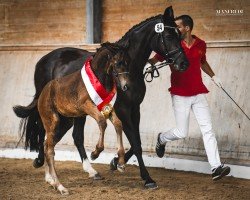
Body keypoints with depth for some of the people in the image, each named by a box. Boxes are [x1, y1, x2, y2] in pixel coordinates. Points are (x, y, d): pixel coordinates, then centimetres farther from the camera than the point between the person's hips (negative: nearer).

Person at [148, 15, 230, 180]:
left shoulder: (201, 45, 5)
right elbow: (154, 60, -6)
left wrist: (213, 76, 16)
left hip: (198, 93, 3)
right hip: (180, 95, -3)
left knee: (208, 130, -4)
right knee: (182, 133, 1)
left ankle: (216, 167, -6)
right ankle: (162, 139, 34)